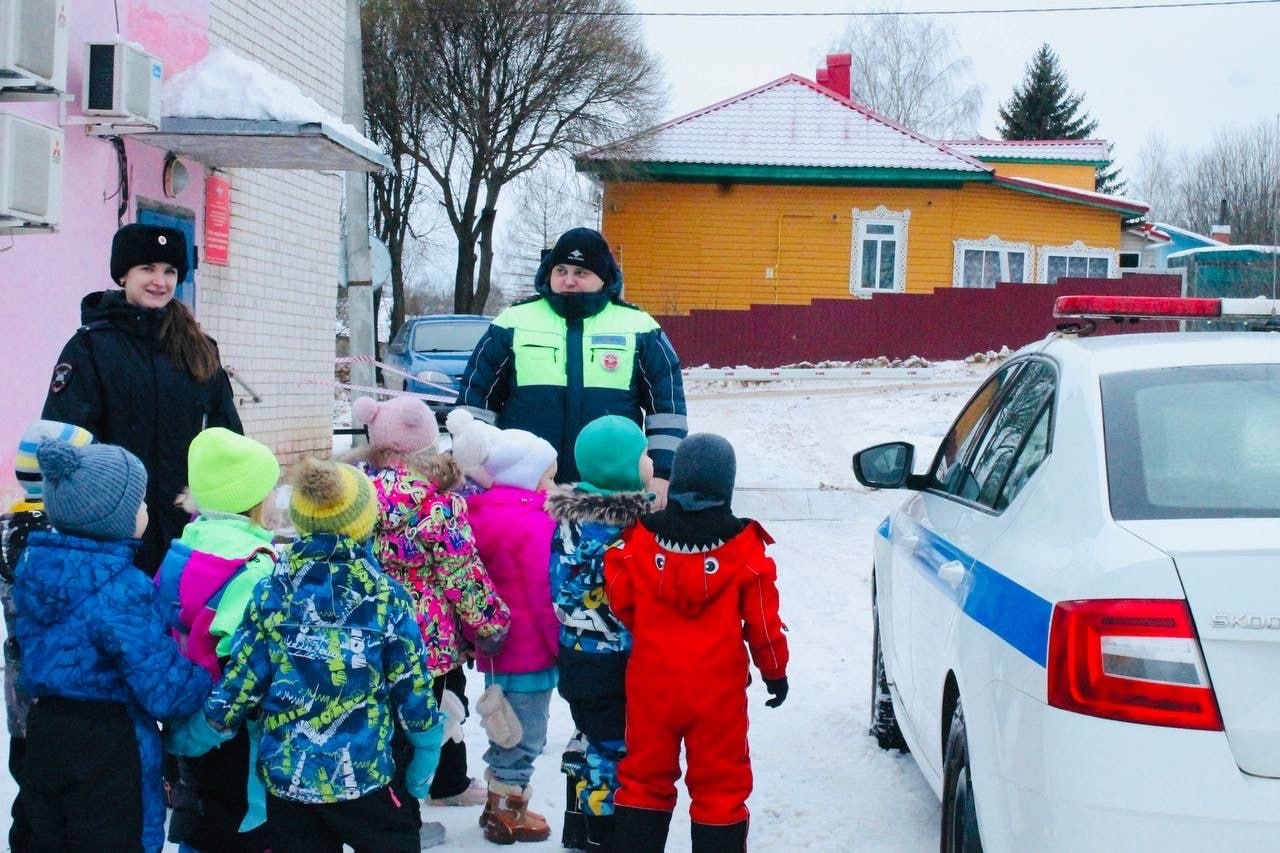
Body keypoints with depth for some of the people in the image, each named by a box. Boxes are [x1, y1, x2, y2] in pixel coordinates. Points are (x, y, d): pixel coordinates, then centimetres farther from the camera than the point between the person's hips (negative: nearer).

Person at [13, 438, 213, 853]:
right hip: (108, 750, -7)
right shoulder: (121, 589, -25)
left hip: (44, 736, 7)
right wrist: (212, 670, -7)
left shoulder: (36, 566, -2)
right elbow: (165, 692, -24)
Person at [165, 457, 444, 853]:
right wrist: (425, 756, 10)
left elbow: (237, 687, -3)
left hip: (287, 777, 2)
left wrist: (185, 740, 11)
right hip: (366, 775, -2)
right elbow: (412, 689, -3)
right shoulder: (386, 596, -9)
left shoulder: (270, 594, -5)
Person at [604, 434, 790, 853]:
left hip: (652, 683, 2)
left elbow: (620, 603, 3)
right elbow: (762, 621, -4)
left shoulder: (639, 539, -4)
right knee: (720, 786, 6)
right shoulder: (745, 550, -9)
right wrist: (775, 671, 12)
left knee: (644, 777, 14)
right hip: (717, 688, -2)